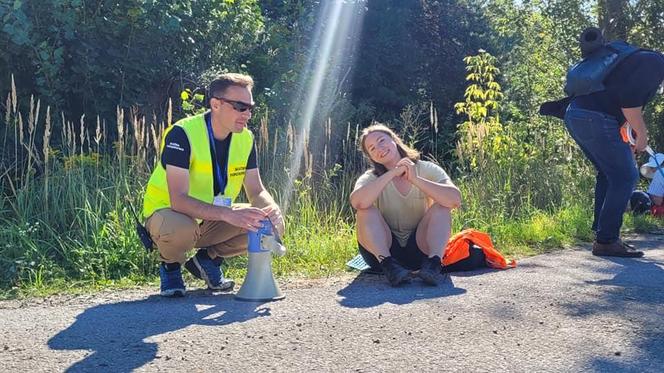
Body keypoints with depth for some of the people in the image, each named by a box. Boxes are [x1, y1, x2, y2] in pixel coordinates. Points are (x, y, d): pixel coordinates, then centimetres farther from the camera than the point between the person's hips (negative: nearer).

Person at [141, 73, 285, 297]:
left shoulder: (245, 139, -5)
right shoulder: (182, 134, -25)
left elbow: (256, 191, -1)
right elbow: (178, 200, -34)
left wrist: (271, 208, -26)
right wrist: (229, 214, -46)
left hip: (212, 220, 6)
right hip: (166, 212, -5)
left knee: (272, 224, -14)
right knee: (181, 228, -41)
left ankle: (208, 258, 7)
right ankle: (170, 267, -4)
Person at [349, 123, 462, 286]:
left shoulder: (427, 170, -4)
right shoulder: (371, 178, -4)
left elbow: (455, 199, -22)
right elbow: (357, 202, -29)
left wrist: (416, 179, -27)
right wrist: (392, 173, -27)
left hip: (419, 248, 0)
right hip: (383, 249, 0)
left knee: (440, 206, -20)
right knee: (366, 210, -23)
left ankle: (434, 263, -34)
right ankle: (388, 265, -33)